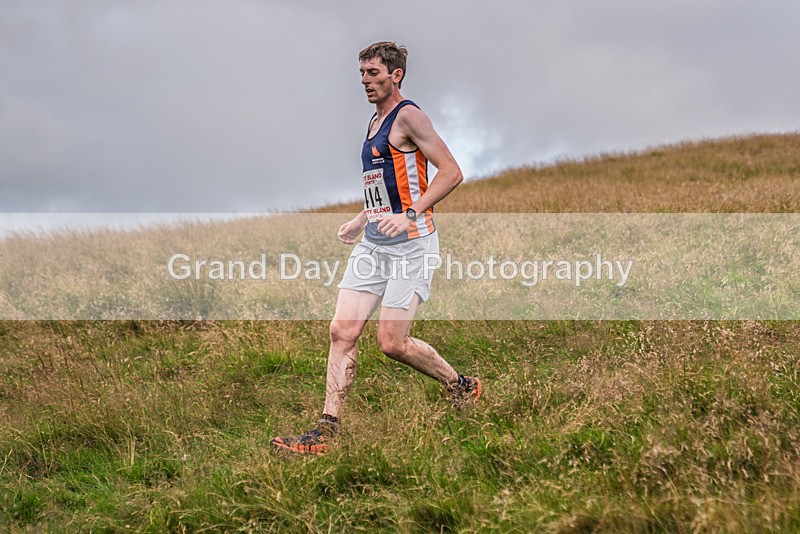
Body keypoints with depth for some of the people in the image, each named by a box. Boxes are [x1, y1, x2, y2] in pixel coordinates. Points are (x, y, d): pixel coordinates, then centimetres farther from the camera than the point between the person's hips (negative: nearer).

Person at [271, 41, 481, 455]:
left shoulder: (408, 116, -8)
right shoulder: (375, 123, 18)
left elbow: (451, 172, -15)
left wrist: (410, 215, -23)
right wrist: (362, 220, 23)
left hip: (411, 244, -8)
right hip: (372, 243, 8)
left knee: (392, 343, -8)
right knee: (342, 331, -2)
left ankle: (461, 385, 16)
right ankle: (327, 429, 1)